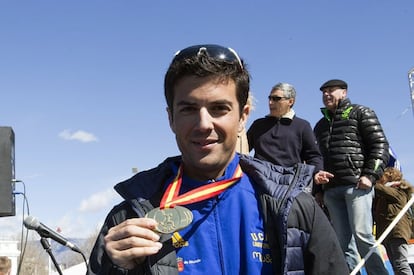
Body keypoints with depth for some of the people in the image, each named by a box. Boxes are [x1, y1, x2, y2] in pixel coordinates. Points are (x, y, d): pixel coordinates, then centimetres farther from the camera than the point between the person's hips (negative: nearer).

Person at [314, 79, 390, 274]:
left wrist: (370, 175, -12)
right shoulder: (320, 125, 25)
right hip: (331, 189, 6)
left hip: (357, 184, -6)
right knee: (343, 240, 1)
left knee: (361, 234, -15)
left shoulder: (361, 113, 8)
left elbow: (380, 145, -1)